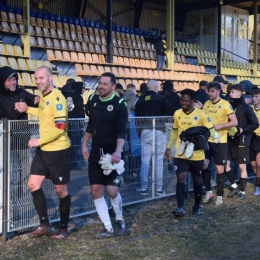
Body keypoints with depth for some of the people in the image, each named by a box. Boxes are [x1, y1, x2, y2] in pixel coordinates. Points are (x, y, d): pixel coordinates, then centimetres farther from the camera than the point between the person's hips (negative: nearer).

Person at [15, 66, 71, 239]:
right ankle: (44, 225, 17)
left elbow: (60, 127, -25)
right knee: (33, 184, 6)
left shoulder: (57, 98, -19)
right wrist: (27, 109, 13)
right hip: (43, 150, 9)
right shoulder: (43, 96, 8)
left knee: (61, 190, 3)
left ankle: (64, 228, 18)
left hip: (58, 151, -9)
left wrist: (39, 141, -19)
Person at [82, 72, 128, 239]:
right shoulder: (93, 100, 5)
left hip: (112, 153, -5)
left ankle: (120, 220, 21)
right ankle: (108, 228, 10)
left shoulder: (119, 104, -11)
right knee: (96, 190, 0)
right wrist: (84, 145, 15)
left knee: (112, 191, -8)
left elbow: (122, 131, -16)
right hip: (96, 152, 5)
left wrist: (118, 151, -30)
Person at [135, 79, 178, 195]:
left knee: (144, 161, 6)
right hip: (158, 132, -3)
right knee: (159, 160, 3)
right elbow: (171, 111, -12)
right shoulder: (160, 99, -5)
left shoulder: (140, 101, 8)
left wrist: (139, 132, 18)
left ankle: (144, 187, 7)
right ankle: (159, 187, 5)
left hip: (145, 132, 3)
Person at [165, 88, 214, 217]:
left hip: (196, 154, -1)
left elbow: (211, 131, -6)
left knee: (197, 180, 12)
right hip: (181, 153, 2)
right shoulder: (177, 114, 3)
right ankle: (180, 208, -14)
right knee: (181, 178, -11)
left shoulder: (201, 114, -8)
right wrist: (169, 147, 13)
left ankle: (197, 206, 28)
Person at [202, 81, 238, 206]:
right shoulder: (206, 104, 8)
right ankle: (209, 191, 23)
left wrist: (219, 126, -20)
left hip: (220, 141, -4)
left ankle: (220, 195, 14)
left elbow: (234, 122, -11)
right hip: (207, 140, 5)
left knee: (220, 169, 2)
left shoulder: (225, 104, -8)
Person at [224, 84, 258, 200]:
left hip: (242, 141, -5)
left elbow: (255, 124, -7)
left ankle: (242, 191, 14)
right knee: (225, 164, 4)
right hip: (230, 140, 5)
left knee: (242, 167, 1)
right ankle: (234, 186, 22)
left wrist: (242, 130, -16)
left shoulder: (246, 107, -8)